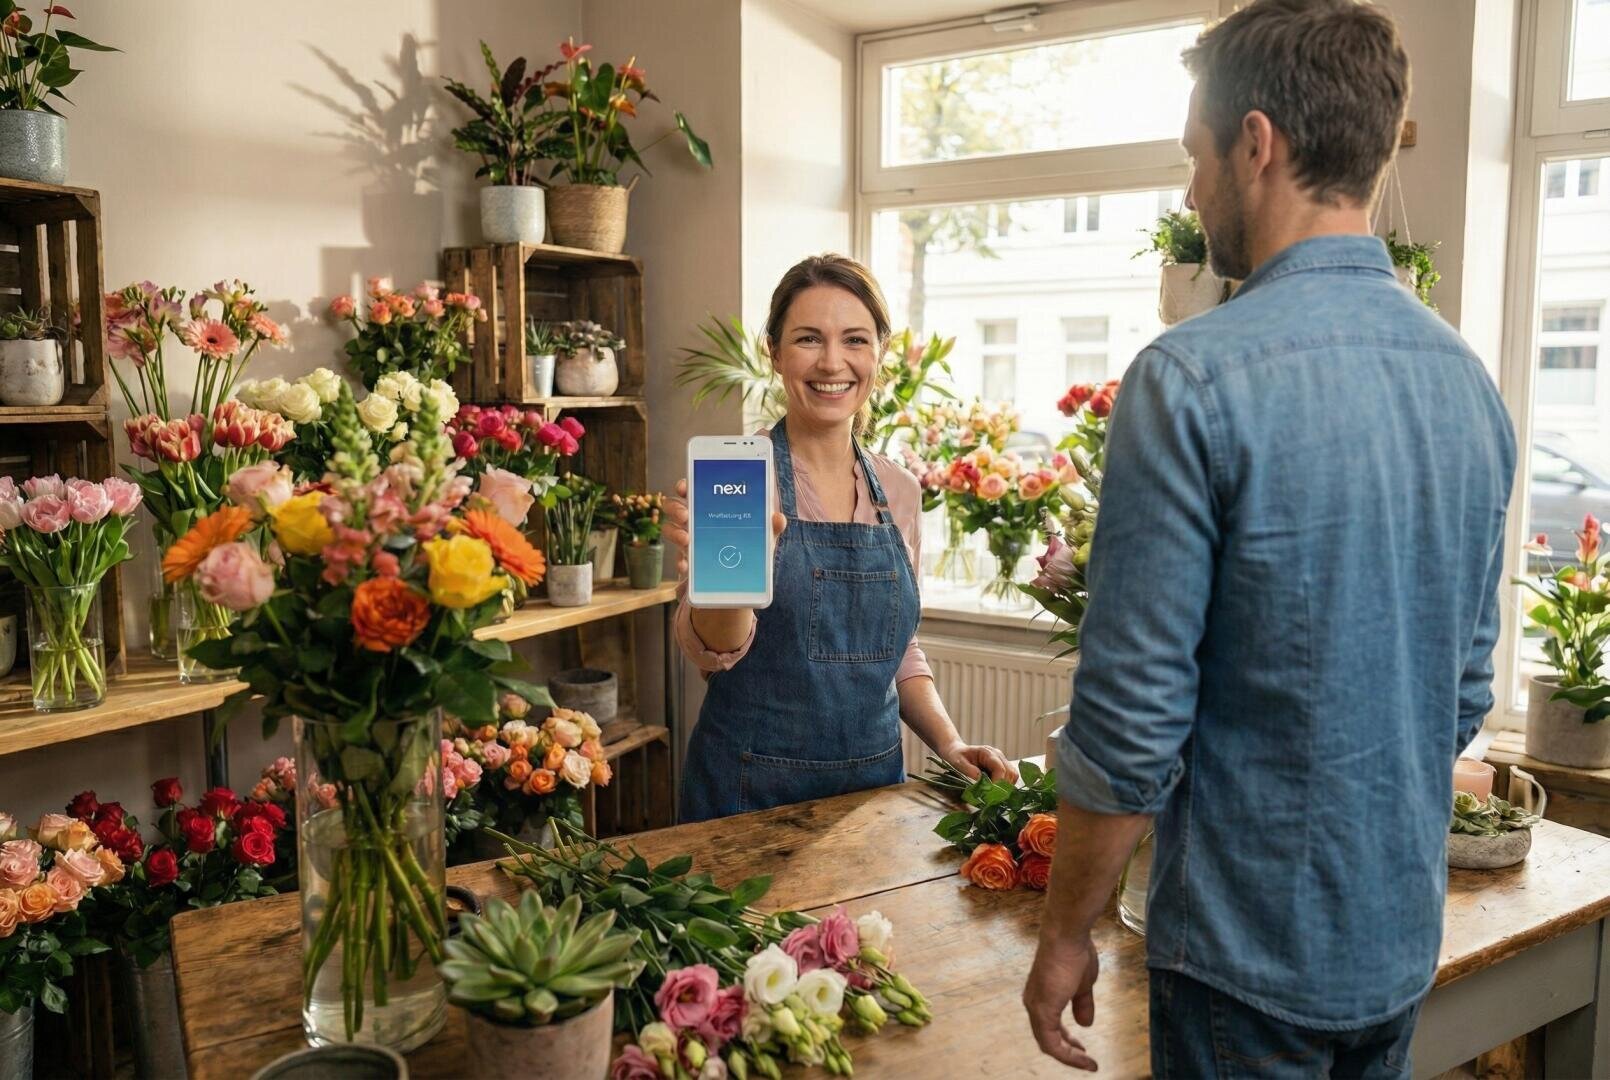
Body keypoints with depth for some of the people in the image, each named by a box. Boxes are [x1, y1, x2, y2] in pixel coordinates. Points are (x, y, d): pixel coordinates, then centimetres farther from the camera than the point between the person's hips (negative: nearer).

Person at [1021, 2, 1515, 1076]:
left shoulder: (1195, 379, -22)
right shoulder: (1470, 380, 1)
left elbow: (1131, 724, -21)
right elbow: (1467, 684, 10)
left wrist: (1065, 935, -8)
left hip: (1250, 956, -6)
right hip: (1404, 946, 7)